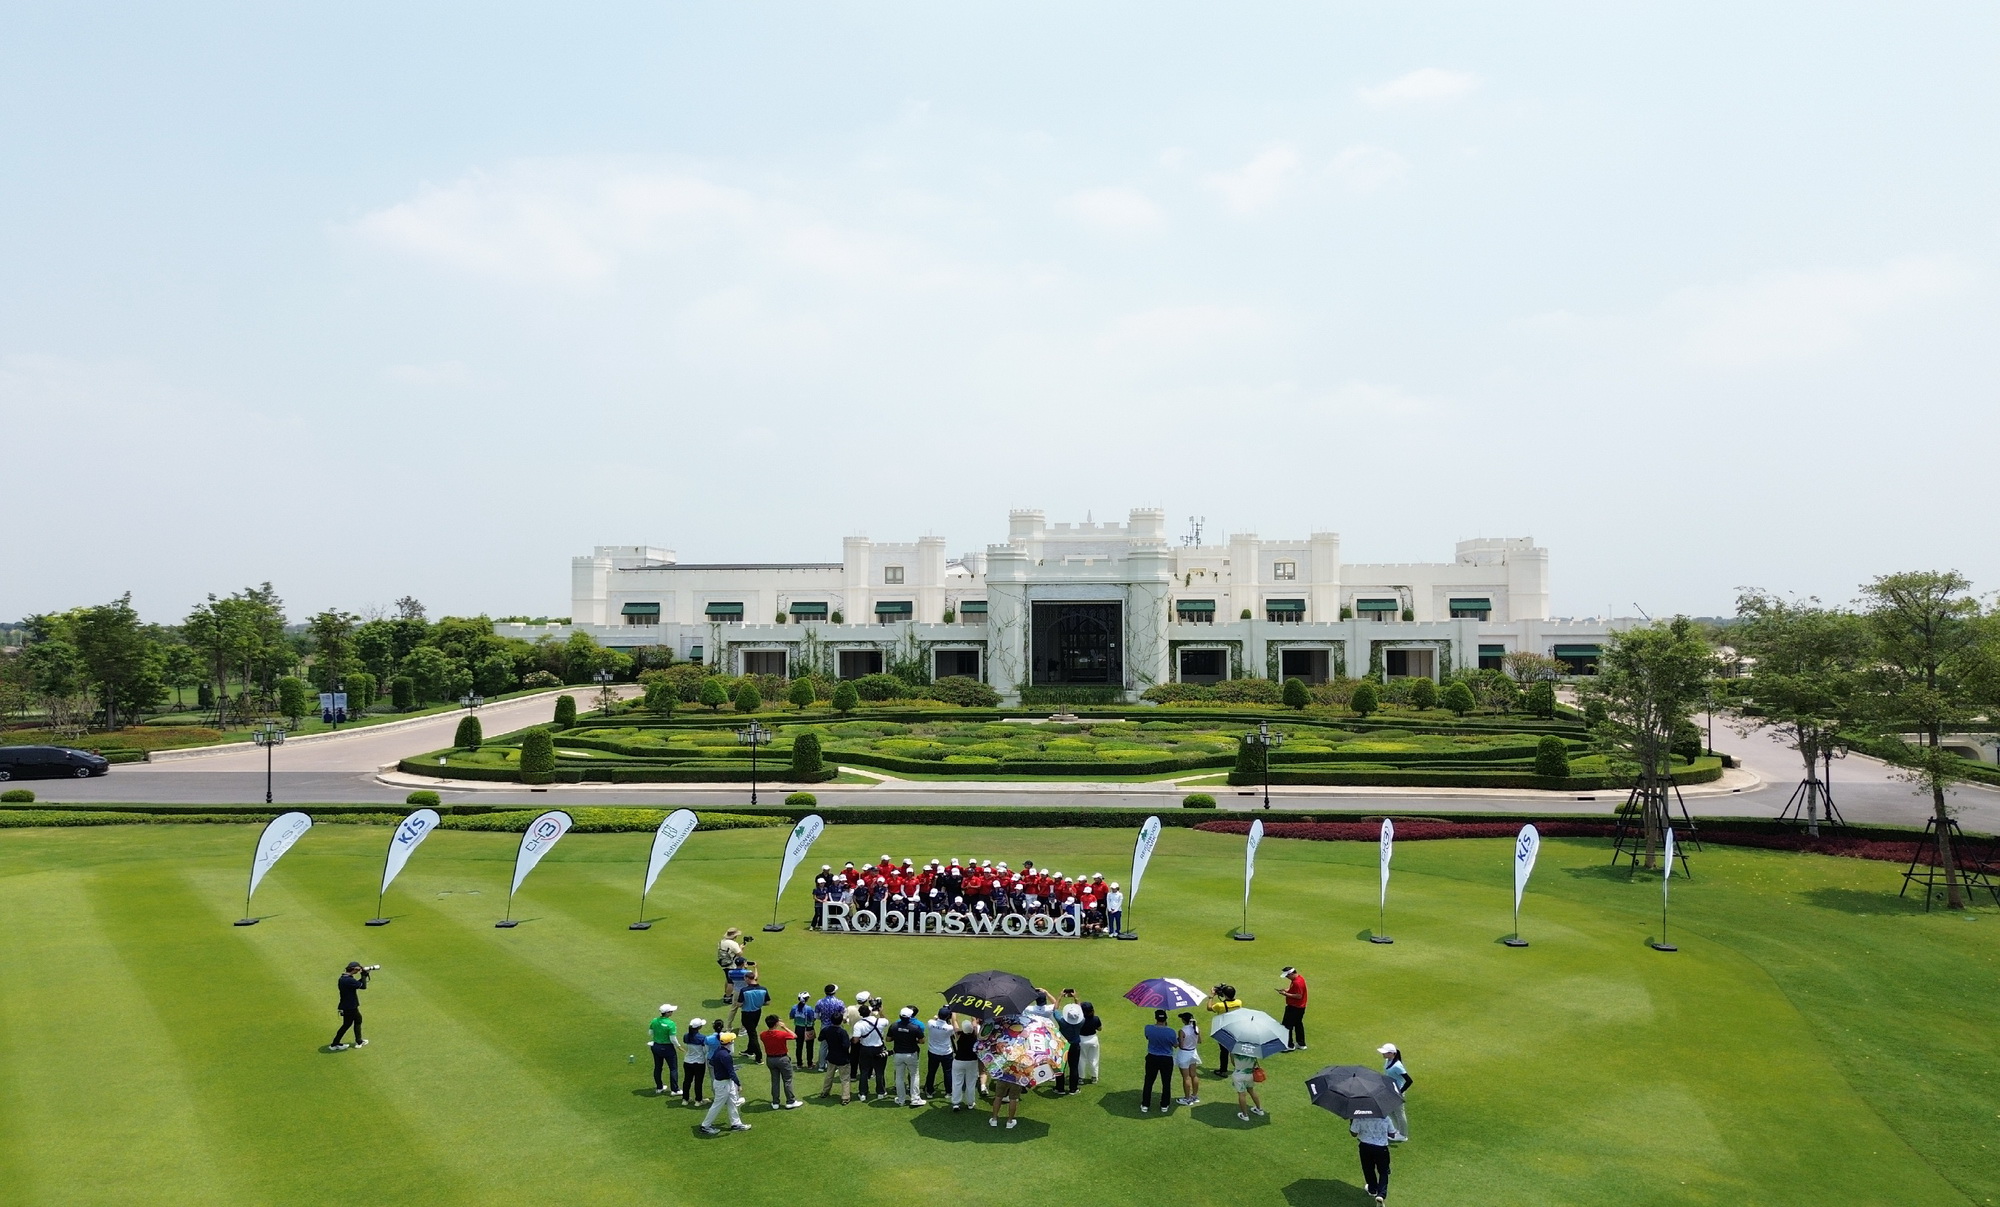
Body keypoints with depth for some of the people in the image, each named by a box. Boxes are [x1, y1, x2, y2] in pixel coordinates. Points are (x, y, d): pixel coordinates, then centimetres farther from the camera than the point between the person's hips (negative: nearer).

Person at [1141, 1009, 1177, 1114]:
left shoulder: (1148, 1028, -16)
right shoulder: (1170, 1031, -20)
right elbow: (1175, 1045, -3)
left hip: (1152, 1058, 1)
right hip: (1167, 1060, -1)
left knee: (1148, 1082, 14)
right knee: (1166, 1083, 15)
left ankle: (1145, 1105, 20)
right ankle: (1164, 1106, 25)